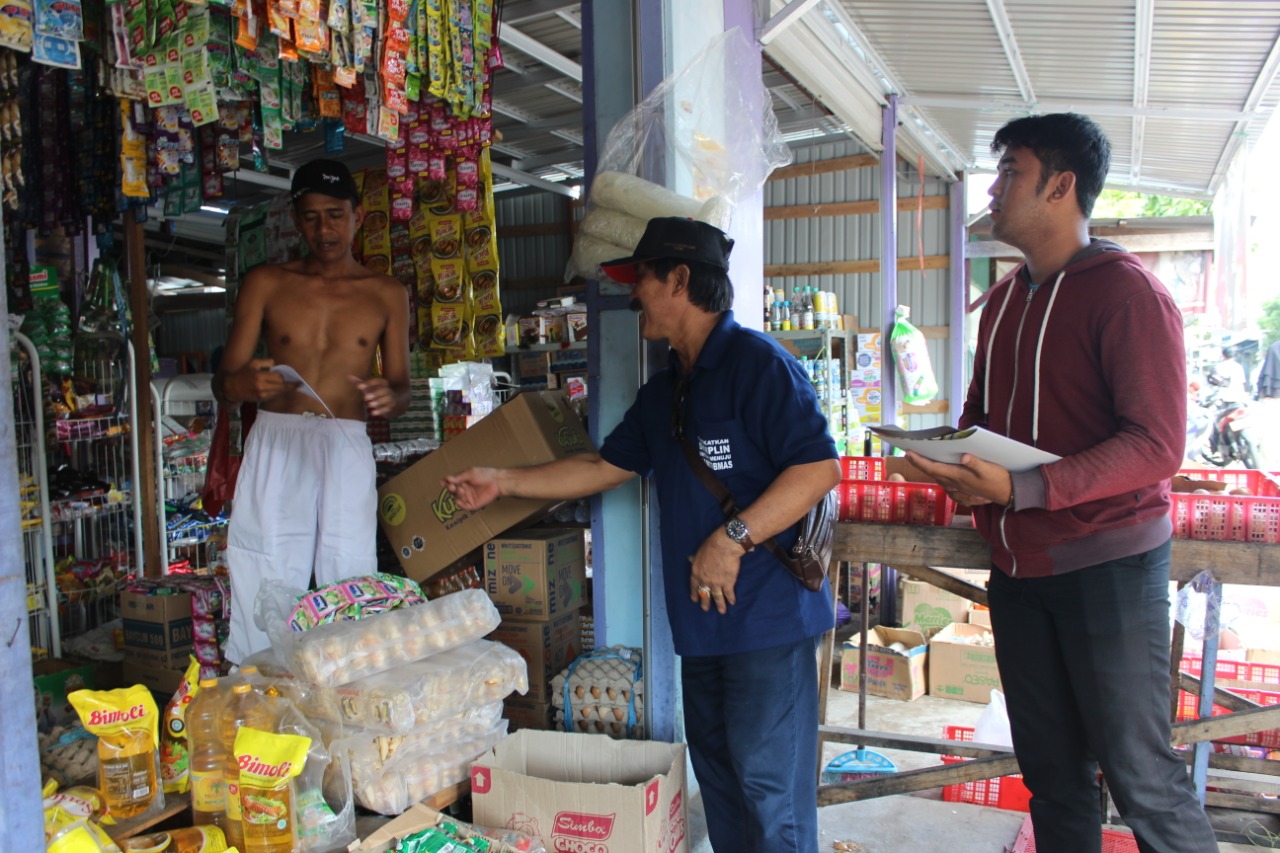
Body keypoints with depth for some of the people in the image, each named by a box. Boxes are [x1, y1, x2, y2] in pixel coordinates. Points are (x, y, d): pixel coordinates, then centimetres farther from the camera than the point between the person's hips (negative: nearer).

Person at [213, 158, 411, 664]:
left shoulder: (386, 295, 14)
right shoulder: (265, 284, 12)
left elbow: (401, 386, 15)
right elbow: (222, 381, 8)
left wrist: (389, 396, -10)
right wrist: (243, 385, -17)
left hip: (347, 450, 0)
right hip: (275, 442, 0)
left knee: (351, 586, -6)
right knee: (266, 585, -6)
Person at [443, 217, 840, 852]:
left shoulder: (757, 363, -13)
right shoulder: (663, 393, 16)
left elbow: (818, 467, -20)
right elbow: (606, 466, 21)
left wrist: (733, 539, -23)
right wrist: (503, 483, 19)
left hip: (767, 615, -9)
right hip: (703, 617, 9)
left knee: (766, 777, -2)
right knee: (716, 772, 17)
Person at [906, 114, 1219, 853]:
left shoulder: (1127, 291, -11)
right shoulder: (1005, 301, 12)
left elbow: (1157, 446, -18)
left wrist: (1022, 488, -28)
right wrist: (954, 459, -2)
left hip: (1109, 563, -7)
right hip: (1018, 568, 7)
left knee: (1140, 775, 3)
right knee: (1051, 772, 16)